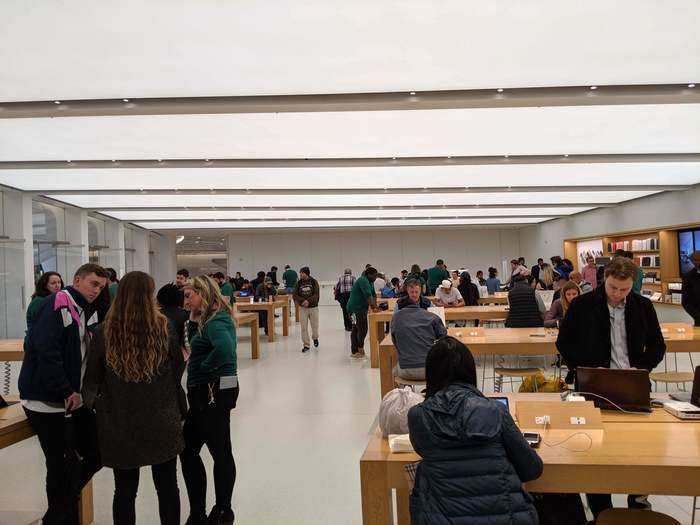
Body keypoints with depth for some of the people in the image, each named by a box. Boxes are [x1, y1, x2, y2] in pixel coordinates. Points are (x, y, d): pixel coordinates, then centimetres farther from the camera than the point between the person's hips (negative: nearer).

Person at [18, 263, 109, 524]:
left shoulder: (86, 312, 12)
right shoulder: (57, 304, -15)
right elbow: (45, 351, -24)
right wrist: (67, 392, -20)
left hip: (75, 400, 9)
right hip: (48, 402, -8)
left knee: (95, 455, 11)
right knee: (64, 467, 0)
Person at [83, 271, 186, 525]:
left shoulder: (104, 332, -9)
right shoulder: (164, 328, -10)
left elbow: (92, 379, 2)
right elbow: (177, 370, 1)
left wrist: (90, 401, 22)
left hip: (120, 424, 0)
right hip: (161, 422, 0)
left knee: (125, 490, 15)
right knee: (167, 487, 15)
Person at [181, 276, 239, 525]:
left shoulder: (217, 320, -19)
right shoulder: (207, 318, 12)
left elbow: (224, 347, -37)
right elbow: (193, 343, 17)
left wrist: (204, 368, -21)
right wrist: (194, 319, 3)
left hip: (214, 392, -10)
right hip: (206, 392, 10)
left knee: (220, 452, 5)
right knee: (188, 449, 14)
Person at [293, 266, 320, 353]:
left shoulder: (314, 282, -5)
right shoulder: (298, 283, 1)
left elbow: (316, 294, -12)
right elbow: (294, 295, -3)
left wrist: (308, 301, -25)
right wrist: (302, 301, -19)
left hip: (313, 307, -1)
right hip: (302, 308, 1)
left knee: (315, 326, 8)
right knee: (304, 327, -1)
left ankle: (315, 338, 38)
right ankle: (306, 345, 9)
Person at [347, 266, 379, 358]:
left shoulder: (370, 282, 15)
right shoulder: (363, 281, -17)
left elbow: (373, 294, 11)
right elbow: (368, 295, -26)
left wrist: (375, 306, -2)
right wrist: (373, 307, -30)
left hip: (361, 309, 10)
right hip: (356, 309, -10)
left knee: (356, 330, 11)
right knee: (362, 329, -11)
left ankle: (354, 351, 15)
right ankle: (360, 349, -3)